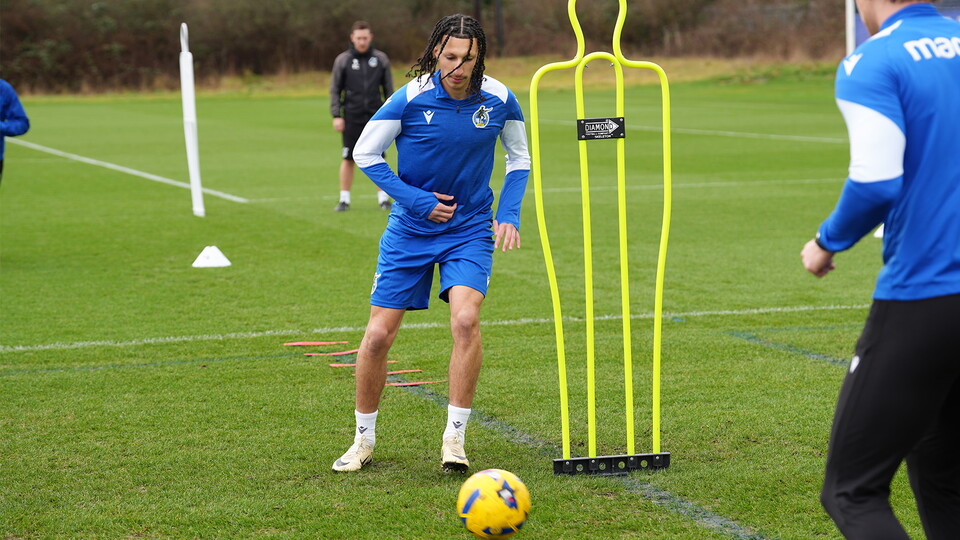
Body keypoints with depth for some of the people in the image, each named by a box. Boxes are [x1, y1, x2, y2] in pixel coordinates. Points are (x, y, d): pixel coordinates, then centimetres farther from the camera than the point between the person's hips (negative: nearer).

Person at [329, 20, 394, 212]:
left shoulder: (381, 59, 6)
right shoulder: (343, 60, 3)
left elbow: (388, 88, 11)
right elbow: (335, 90, 5)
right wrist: (336, 115, -4)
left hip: (375, 117, 1)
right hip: (352, 117, -1)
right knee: (348, 159, 0)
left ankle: (383, 198, 9)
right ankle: (344, 199, 7)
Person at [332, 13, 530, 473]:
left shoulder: (499, 99, -6)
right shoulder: (410, 98, -13)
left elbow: (519, 158, 11)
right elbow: (365, 154, -3)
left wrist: (508, 214, -2)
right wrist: (418, 201, -10)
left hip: (471, 230, 0)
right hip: (410, 231, 0)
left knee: (465, 319, -23)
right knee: (378, 335, -2)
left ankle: (454, 438, -12)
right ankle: (364, 440, 18)